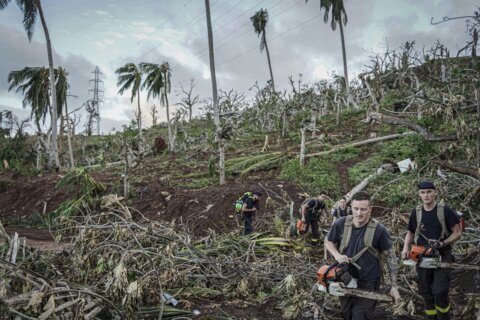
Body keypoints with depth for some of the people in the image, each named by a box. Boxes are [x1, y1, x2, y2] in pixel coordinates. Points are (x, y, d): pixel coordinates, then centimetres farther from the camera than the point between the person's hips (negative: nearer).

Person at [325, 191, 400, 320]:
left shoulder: (379, 230, -16)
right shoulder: (340, 224, -9)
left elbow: (391, 256, -6)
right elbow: (328, 242, 8)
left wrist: (394, 287, -5)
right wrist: (337, 255, -14)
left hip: (368, 283, -4)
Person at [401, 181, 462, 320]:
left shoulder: (445, 211, -7)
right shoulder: (416, 212, 3)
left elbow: (457, 233, -2)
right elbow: (410, 233, 14)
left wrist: (443, 243, -17)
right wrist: (406, 248, -2)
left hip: (442, 256, -3)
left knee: (440, 291, -11)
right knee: (426, 292, 9)